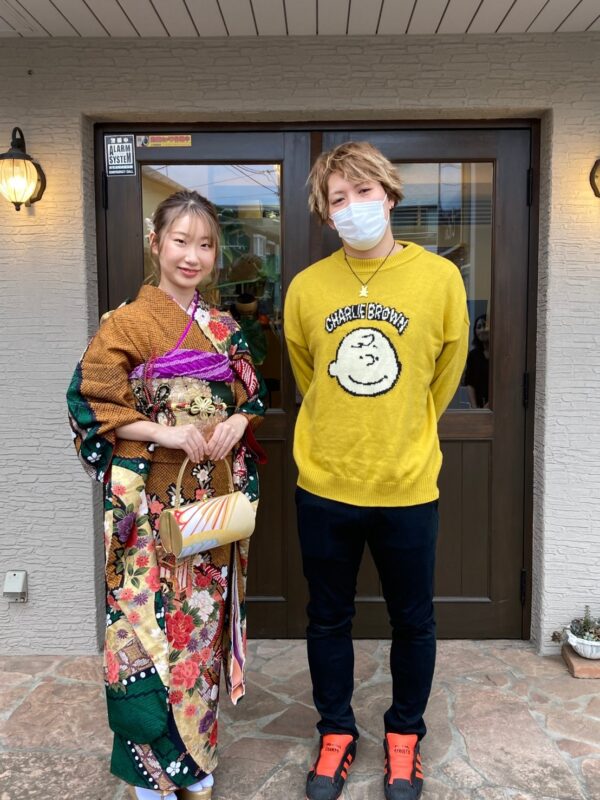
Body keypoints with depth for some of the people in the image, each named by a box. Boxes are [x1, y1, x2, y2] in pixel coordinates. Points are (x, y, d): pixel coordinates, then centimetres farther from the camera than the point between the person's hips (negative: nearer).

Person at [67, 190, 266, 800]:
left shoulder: (224, 329, 10)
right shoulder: (128, 324, -7)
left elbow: (250, 400, 17)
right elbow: (91, 407, -12)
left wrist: (238, 423, -5)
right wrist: (167, 432, -19)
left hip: (214, 498, 5)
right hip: (152, 503, -5)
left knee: (205, 622, 14)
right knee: (151, 625, 1)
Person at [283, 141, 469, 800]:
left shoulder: (439, 277, -6)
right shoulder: (306, 287, -3)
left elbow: (446, 371, 7)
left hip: (407, 487, -1)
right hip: (324, 486, 1)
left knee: (412, 621, 15)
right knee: (328, 618, 16)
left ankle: (404, 734, 40)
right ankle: (336, 732, 39)